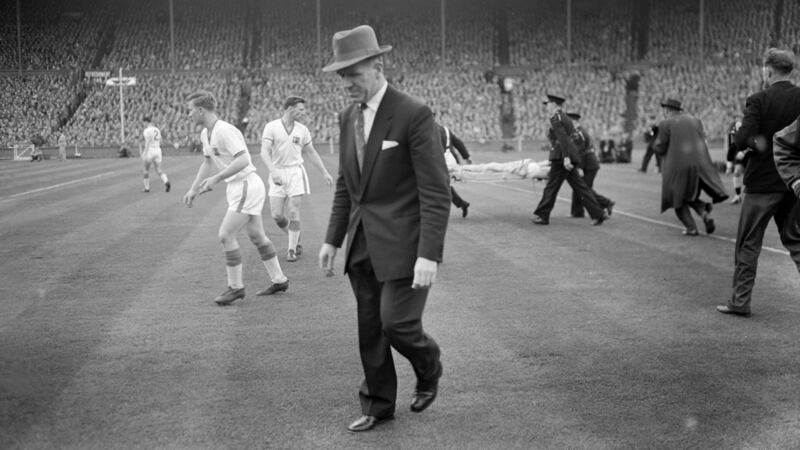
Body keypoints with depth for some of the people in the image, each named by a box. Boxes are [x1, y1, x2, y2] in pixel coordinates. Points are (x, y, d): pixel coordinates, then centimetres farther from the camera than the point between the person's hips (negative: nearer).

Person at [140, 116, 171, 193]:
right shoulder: (157, 130, 14)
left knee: (146, 169, 11)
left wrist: (144, 154, -19)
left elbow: (147, 143, -18)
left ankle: (147, 188, 15)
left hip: (150, 150, -6)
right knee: (158, 170, 7)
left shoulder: (147, 131, -9)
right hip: (158, 150, 6)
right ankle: (166, 182, -20)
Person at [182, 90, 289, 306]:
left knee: (226, 235, -9)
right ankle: (279, 280, 25)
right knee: (256, 235, 15)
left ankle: (235, 287, 2)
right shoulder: (205, 134, 11)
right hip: (237, 187, 10)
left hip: (246, 185, -10)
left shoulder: (225, 131, -20)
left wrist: (215, 178, -30)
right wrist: (193, 189, 21)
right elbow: (207, 162, 24)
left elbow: (243, 160, -29)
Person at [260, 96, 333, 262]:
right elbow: (264, 152, -16)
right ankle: (296, 240, 22)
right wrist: (273, 171, -32)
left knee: (293, 212, -7)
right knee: (277, 215, -2)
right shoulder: (271, 127, -6)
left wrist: (325, 173, 15)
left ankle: (292, 250, 3)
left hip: (296, 172, 1)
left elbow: (311, 152, 16)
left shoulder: (302, 130, 5)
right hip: (278, 175, -1)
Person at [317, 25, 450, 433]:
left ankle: (428, 371, 23)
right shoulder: (348, 117, 9)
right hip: (362, 244, 7)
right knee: (369, 329, 11)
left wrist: (429, 255, -21)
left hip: (402, 244, -6)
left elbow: (436, 192, -15)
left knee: (397, 323, -9)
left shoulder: (414, 115, -13)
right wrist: (333, 238, 11)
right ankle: (378, 405, 27)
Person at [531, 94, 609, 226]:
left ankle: (542, 216, 7)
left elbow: (563, 138, -22)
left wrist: (566, 158, -28)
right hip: (567, 157, 9)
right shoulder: (565, 118, 19)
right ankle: (598, 213, 2)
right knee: (579, 186, 7)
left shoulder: (555, 118, -11)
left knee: (551, 186, 0)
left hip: (561, 157, -9)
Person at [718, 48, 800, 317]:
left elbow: (742, 140, -20)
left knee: (748, 244, 6)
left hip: (762, 181, -4)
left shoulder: (758, 101, -12)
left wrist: (755, 142, -1)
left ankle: (740, 301, 11)